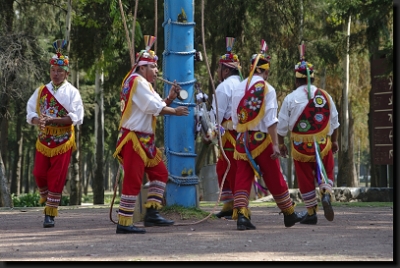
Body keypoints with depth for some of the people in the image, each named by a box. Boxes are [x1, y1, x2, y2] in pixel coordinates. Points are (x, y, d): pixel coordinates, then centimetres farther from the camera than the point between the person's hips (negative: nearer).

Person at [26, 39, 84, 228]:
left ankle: (50, 214, 4)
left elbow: (75, 117, -14)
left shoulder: (72, 92, -5)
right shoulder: (41, 91, 5)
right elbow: (31, 113, 4)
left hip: (63, 142, -3)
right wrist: (38, 121, -19)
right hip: (44, 140, 3)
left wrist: (52, 120, -24)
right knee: (39, 174, 2)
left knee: (56, 178, -3)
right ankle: (45, 197, 32)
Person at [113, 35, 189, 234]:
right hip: (134, 139, -11)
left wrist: (169, 98, 2)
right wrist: (175, 111, -7)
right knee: (133, 180, -11)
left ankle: (151, 214, 9)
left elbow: (156, 106, 17)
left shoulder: (143, 83, 21)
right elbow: (154, 107, -18)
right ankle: (124, 223, -10)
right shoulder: (137, 82, -12)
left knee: (159, 172, 12)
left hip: (144, 140, 11)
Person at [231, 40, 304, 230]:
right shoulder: (267, 89, -7)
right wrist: (275, 144, -14)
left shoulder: (239, 89, 8)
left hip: (242, 140, 4)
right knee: (274, 178, 7)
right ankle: (289, 214, 21)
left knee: (243, 178, 3)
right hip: (261, 139, -4)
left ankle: (240, 215, -11)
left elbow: (235, 119, 12)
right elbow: (271, 120, -13)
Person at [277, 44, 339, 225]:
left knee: (305, 178, 9)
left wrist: (281, 144, 13)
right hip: (323, 143, 1)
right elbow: (334, 121, 8)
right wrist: (334, 141, 21)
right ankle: (326, 194, -13)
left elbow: (282, 126, -2)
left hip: (300, 145, -1)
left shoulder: (290, 99, -8)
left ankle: (311, 213, 11)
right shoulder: (325, 96, -1)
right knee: (326, 171, 16)